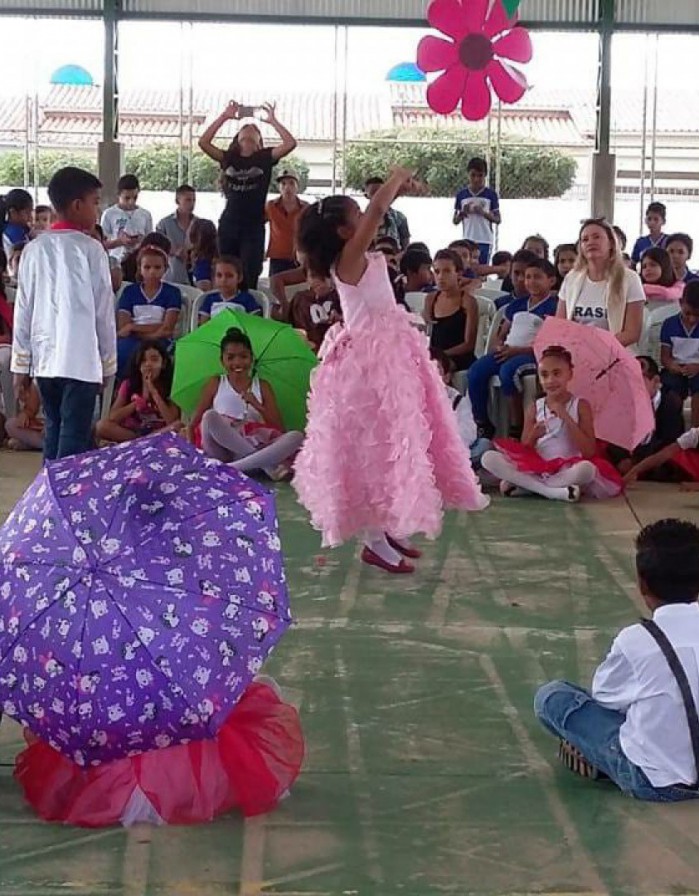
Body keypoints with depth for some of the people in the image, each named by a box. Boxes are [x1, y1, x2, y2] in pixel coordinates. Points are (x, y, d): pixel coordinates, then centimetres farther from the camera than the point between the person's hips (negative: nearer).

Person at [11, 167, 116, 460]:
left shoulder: (34, 249, 5)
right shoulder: (91, 249, -6)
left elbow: (23, 312, 6)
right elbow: (103, 312, -3)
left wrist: (20, 365, 12)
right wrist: (107, 363, 7)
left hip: (44, 358, 5)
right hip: (81, 360, -5)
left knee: (54, 436, 15)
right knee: (74, 441, -5)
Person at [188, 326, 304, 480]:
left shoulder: (262, 386, 15)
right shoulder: (216, 384, 13)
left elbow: (279, 429, 7)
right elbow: (194, 422, 9)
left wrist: (258, 406, -7)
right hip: (222, 452, -1)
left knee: (297, 437, -24)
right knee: (210, 416, -32)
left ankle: (234, 467, -38)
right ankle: (266, 464, -32)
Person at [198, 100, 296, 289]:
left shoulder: (265, 157, 6)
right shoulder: (228, 157, 10)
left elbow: (290, 143, -7)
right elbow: (203, 142, -1)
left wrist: (272, 121, -1)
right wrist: (224, 116, -1)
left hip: (254, 227, -2)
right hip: (228, 225, 2)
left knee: (249, 279, -5)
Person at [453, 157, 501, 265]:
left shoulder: (491, 195, 2)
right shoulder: (461, 195, 6)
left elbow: (498, 219, 4)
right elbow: (455, 221, 11)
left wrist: (484, 213, -13)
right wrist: (462, 213, -10)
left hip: (485, 241, -1)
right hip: (467, 241, 1)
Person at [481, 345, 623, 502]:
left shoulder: (580, 406, 1)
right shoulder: (535, 408, 8)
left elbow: (589, 452, -10)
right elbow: (523, 453, 5)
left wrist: (566, 418, -16)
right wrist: (533, 436, -16)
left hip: (568, 469, -2)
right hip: (537, 470, 2)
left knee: (587, 468, -38)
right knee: (488, 458, -20)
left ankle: (526, 486, -21)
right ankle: (553, 491, -23)